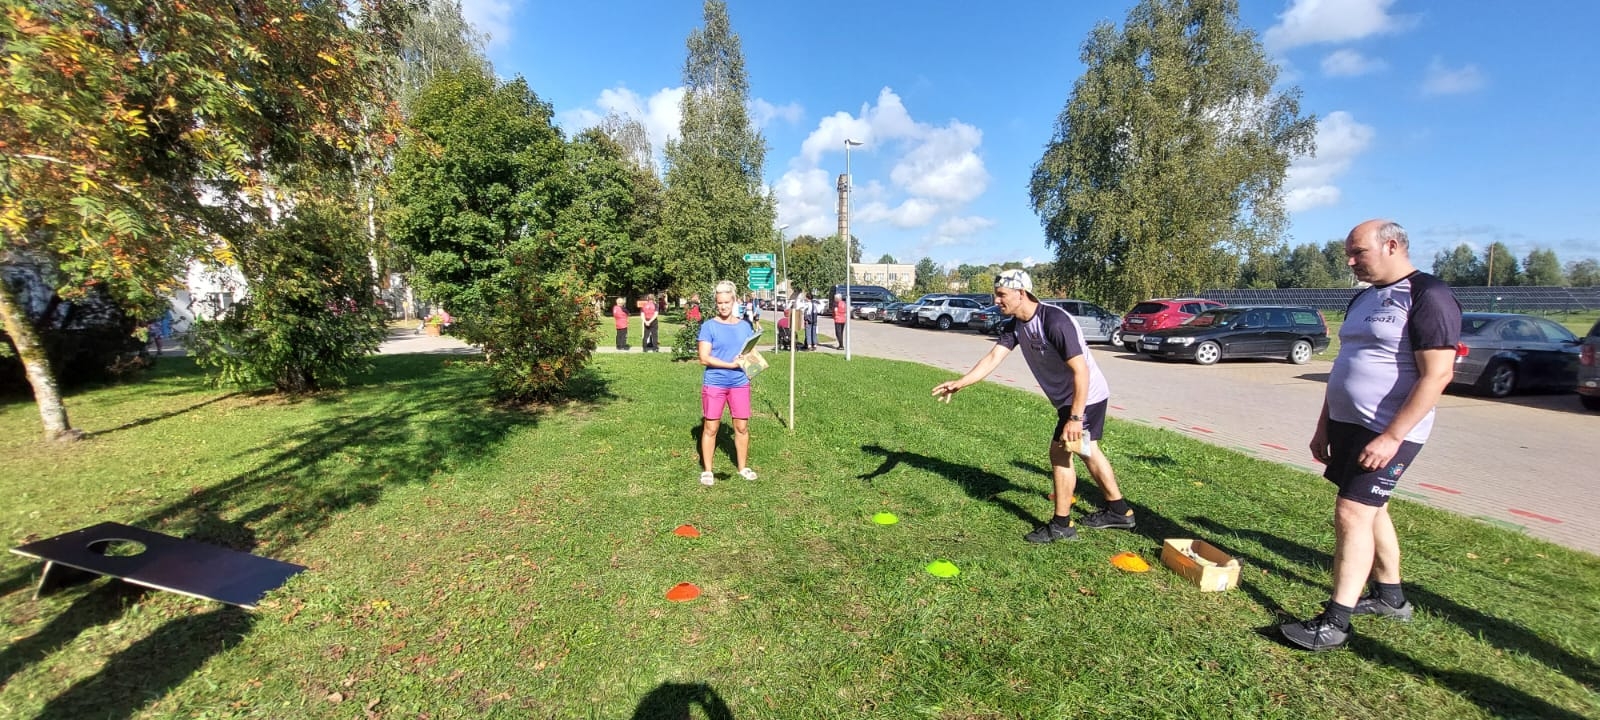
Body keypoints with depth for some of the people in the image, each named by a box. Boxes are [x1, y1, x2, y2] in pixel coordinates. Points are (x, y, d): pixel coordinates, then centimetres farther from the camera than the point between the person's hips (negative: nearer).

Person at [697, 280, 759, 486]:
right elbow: (704, 358, -11)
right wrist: (731, 364, -19)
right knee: (710, 428, 6)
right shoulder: (709, 326, -5)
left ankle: (743, 467, 25)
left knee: (742, 426, 8)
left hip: (740, 384, 3)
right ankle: (707, 471, 19)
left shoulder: (744, 326, 7)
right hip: (714, 384, -3)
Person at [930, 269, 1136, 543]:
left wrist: (1075, 418, -30)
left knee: (1060, 451, -6)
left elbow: (1081, 370, -30)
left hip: (1086, 396, -9)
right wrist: (959, 383, -25)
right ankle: (1119, 511, 39)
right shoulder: (1013, 325, -5)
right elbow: (993, 358, -12)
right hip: (1068, 398, 10)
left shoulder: (1055, 321, -30)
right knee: (1088, 450, 21)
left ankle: (1061, 525, 9)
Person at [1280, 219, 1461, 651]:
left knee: (1352, 514, -9)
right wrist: (1323, 426, 15)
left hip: (1386, 433, -8)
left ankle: (1334, 623, -2)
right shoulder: (1363, 299, 13)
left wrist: (1391, 437, -23)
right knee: (1371, 510, 17)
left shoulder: (1428, 297, -13)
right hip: (1347, 423, 9)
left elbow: (1437, 374, -19)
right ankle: (1389, 597, 33)